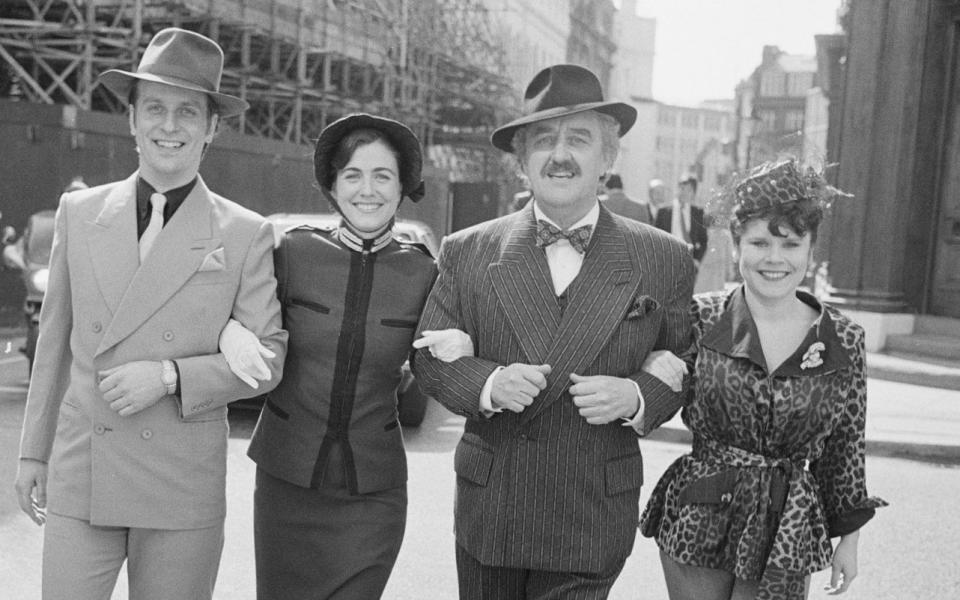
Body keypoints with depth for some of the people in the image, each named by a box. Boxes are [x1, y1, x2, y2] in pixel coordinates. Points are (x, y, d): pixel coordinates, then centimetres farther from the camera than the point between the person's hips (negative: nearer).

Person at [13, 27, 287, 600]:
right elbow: (56, 340, 11)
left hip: (184, 488, -1)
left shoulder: (246, 234, -3)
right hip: (78, 477, 2)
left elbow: (268, 357, -2)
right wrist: (34, 451, 13)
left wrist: (170, 376, -15)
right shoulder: (79, 212, 6)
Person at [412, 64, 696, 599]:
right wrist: (489, 383, -17)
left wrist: (636, 398, -17)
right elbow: (430, 356, 3)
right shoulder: (469, 252, 0)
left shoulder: (663, 260, -2)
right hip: (487, 511, 2)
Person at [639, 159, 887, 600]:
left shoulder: (844, 341, -2)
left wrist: (849, 538, 11)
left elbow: (845, 447, 6)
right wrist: (649, 365, -20)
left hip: (787, 535, 1)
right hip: (697, 525, 0)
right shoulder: (700, 319, -6)